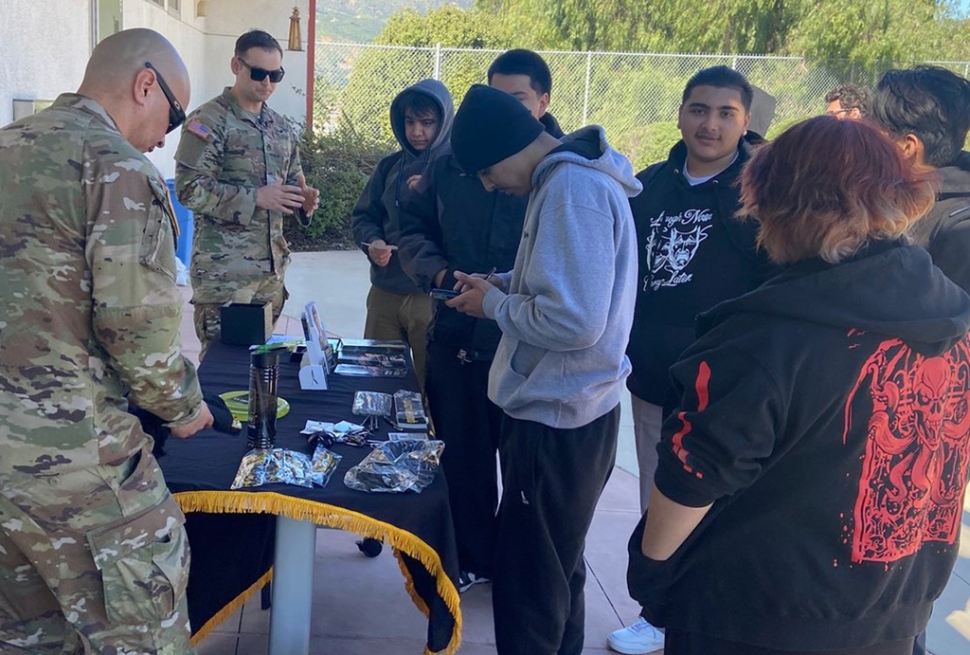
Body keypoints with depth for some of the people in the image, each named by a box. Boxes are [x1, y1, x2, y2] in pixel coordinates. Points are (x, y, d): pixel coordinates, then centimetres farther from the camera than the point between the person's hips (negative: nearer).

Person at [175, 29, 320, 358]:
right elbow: (189, 188, -15)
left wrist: (303, 199, -3)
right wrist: (255, 198, -21)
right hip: (223, 271, -6)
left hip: (271, 267, 6)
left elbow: (293, 179, 22)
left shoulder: (281, 126, 14)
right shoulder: (208, 120, -7)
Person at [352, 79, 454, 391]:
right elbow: (364, 216, 12)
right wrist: (372, 242, -7)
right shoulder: (390, 166, 9)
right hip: (384, 291, 5)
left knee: (431, 385, 7)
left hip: (433, 295, -5)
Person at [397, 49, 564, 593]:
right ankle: (472, 558, 36)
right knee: (462, 459, 16)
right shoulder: (454, 162, 5)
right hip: (457, 337, 4)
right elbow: (413, 227, 11)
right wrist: (439, 272, -8)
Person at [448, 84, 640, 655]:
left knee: (528, 583, 4)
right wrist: (503, 284, 8)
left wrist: (493, 303, -13)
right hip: (559, 408, 10)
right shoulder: (569, 176, 10)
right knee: (557, 567, 24)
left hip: (557, 420, -10)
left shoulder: (573, 188, -21)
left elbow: (574, 320, -28)